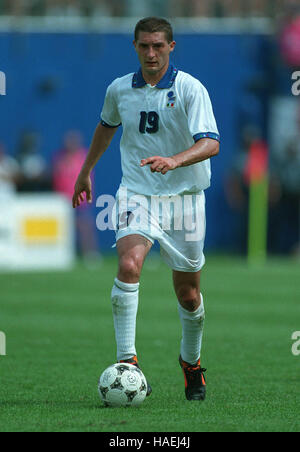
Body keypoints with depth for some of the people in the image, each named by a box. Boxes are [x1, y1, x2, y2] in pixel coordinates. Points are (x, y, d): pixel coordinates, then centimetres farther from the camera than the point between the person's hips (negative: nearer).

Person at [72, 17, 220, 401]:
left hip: (183, 196, -1)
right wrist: (86, 171, 33)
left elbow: (210, 143, -21)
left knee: (188, 293, 7)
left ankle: (191, 363, 34)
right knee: (129, 264, -26)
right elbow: (106, 127, 25)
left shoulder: (190, 89, -9)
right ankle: (127, 361, -26)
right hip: (136, 193, 1)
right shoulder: (119, 90, 3)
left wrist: (174, 161, -38)